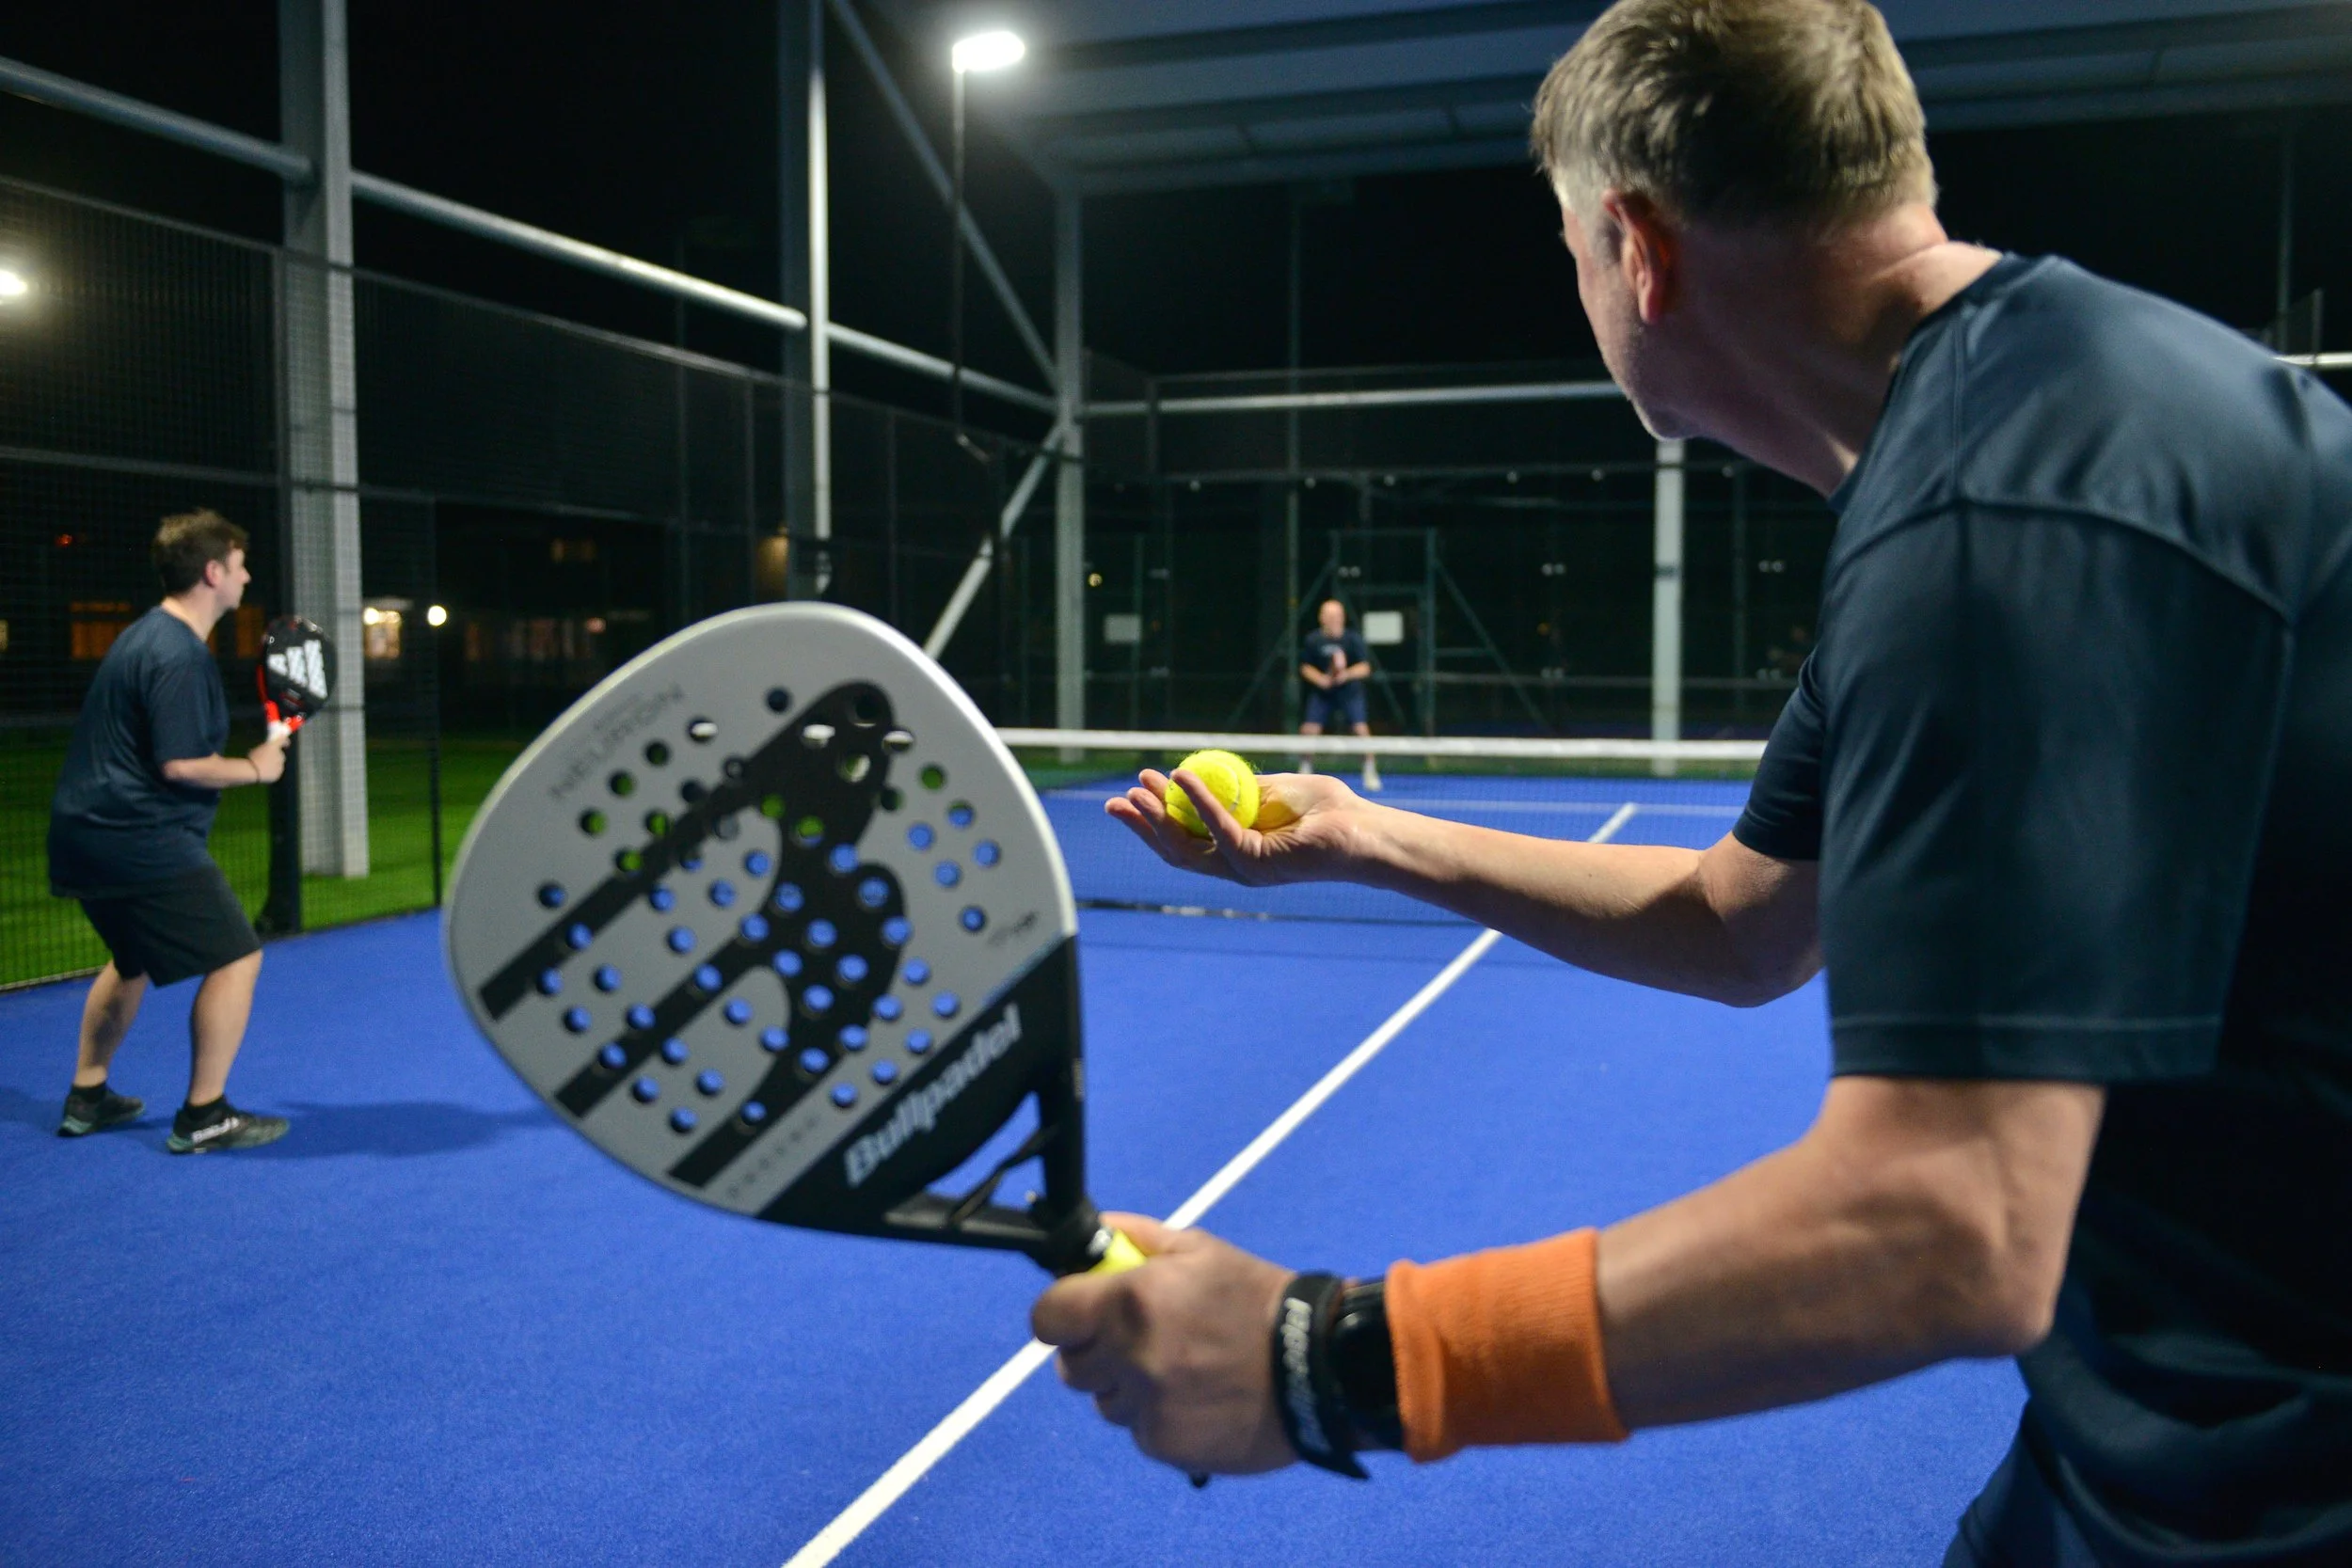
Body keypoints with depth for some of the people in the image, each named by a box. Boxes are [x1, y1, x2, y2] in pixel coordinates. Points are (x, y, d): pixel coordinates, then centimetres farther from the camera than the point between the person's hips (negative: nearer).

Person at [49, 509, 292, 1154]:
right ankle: (204, 1117, 0)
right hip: (140, 841, -11)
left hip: (89, 831, 11)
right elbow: (180, 764, -23)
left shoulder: (145, 635, 14)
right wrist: (255, 768, -8)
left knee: (134, 958, 28)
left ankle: (87, 1098, 37)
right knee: (236, 957, -6)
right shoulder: (179, 655, -18)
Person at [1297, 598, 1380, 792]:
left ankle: (1370, 772, 1)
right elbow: (1305, 667, 4)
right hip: (1321, 693, 1)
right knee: (1308, 730, -8)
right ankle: (1305, 771, 13)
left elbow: (1365, 668, -9)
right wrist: (1320, 678, -15)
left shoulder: (1353, 639, -8)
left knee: (1361, 729, -14)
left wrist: (1347, 674, -28)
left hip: (1349, 691, -1)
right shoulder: (1312, 640, -4)